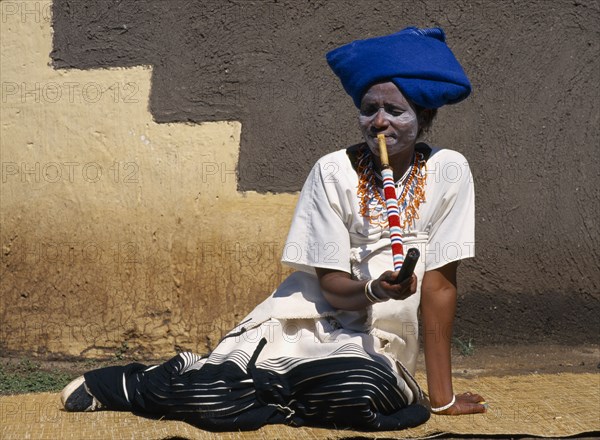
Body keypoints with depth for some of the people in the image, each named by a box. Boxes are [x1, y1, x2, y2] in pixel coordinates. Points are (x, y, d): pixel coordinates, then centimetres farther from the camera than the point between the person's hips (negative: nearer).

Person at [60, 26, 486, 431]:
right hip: (305, 322, 0)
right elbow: (332, 286, -7)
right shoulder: (334, 172, -4)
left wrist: (442, 396, -8)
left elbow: (439, 284, -6)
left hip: (374, 344, 0)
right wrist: (373, 291, -31)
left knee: (359, 389, -36)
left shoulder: (447, 171, -5)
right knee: (212, 398, -24)